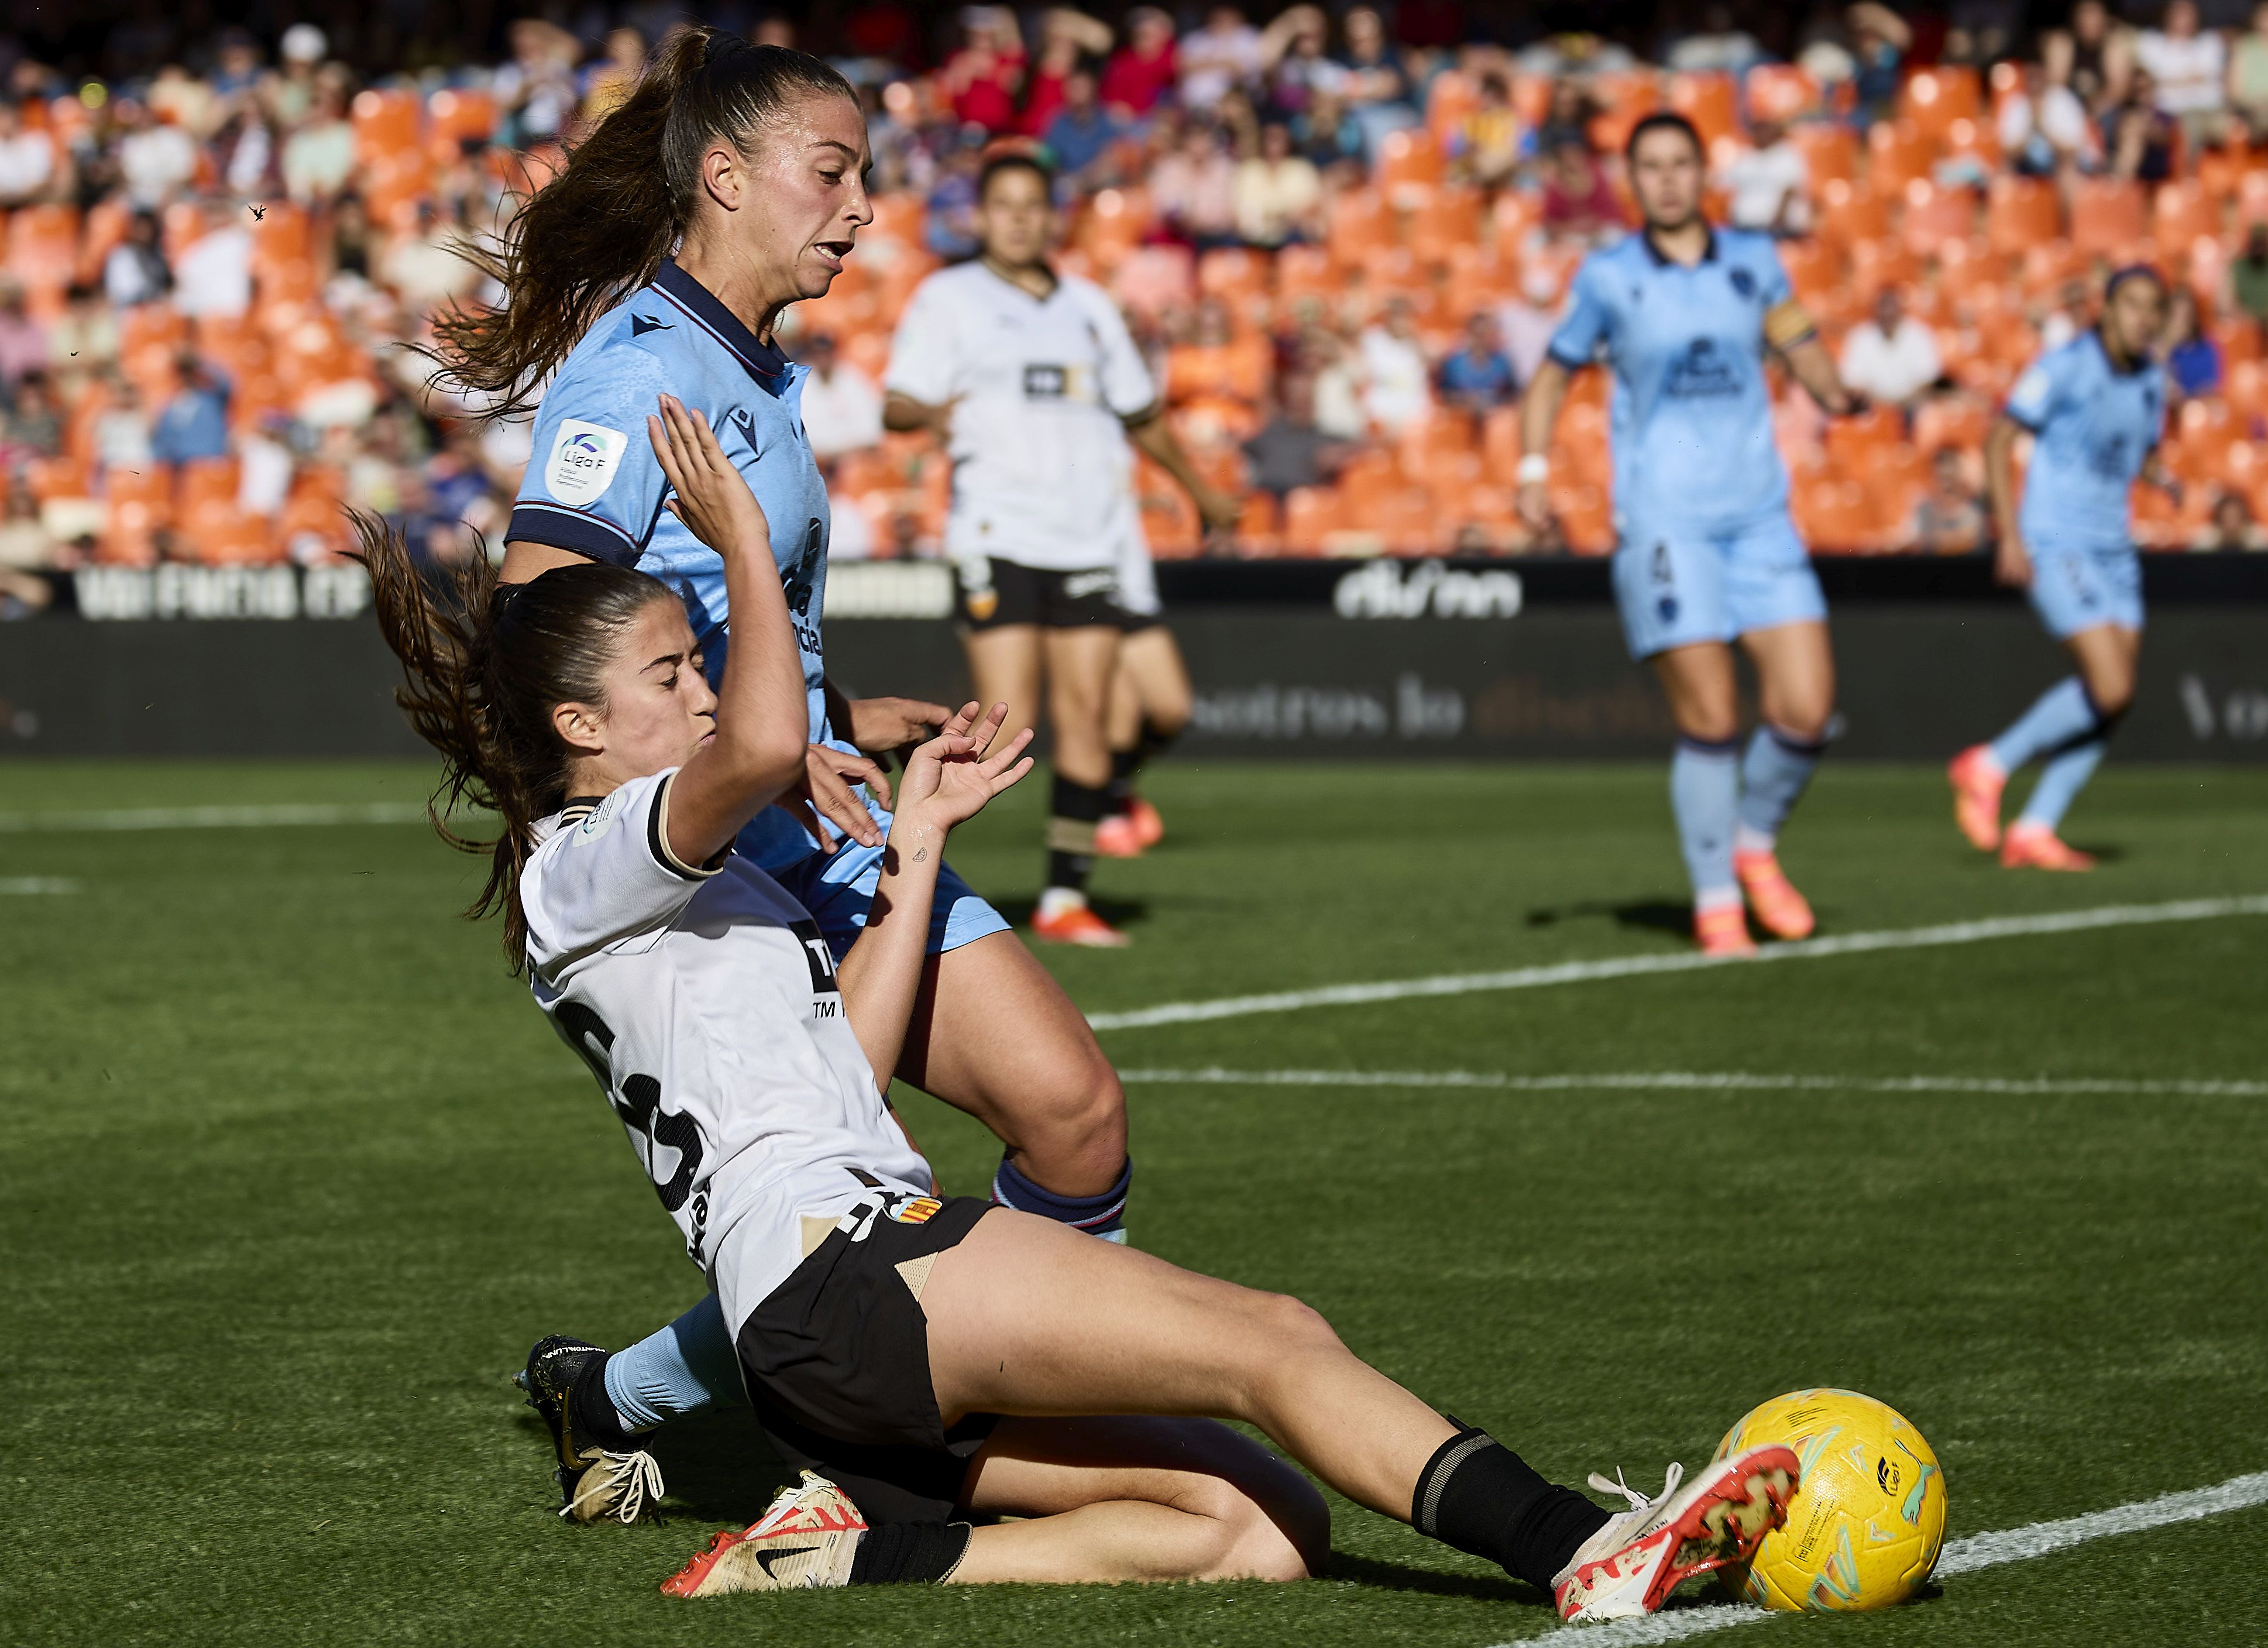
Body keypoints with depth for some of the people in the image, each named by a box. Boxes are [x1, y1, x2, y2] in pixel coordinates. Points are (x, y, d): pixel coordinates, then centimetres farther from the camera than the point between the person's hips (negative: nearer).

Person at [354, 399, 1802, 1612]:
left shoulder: (698, 884, 31)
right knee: (1274, 1340, -22)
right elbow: (766, 748, -21)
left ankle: (861, 1550, -12)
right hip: (840, 1268, -10)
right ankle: (1585, 1554, -34)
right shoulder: (577, 865, 0)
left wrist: (915, 848, 22)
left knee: (1262, 1531, -6)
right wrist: (742, 538, -7)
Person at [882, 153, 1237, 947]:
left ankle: (1065, 897, 3)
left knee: (1085, 711, -2)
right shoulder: (946, 299, 4)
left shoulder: (1089, 306, 18)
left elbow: (1142, 414, 29)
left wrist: (1200, 490, 34)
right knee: (1005, 721, -14)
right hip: (997, 533, -5)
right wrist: (926, 413, -28)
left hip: (1089, 537, 5)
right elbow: (896, 404, -6)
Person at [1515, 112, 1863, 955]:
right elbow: (1553, 374, 13)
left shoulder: (1753, 260, 9)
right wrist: (1533, 468, -1)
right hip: (1663, 521, -3)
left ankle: (1755, 844, 22)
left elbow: (1798, 341, 16)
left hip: (1758, 515, 3)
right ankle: (1716, 906, 5)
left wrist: (1835, 392, -7)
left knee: (1806, 710, -6)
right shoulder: (1608, 277, 3)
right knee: (1709, 719, -10)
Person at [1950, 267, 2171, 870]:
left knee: (2113, 696, 0)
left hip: (2113, 549, 8)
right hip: (2053, 548, -8)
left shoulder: (2151, 380, 9)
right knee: (2110, 689, -17)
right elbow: (1999, 440, -10)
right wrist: (2011, 535, -16)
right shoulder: (2064, 367, -12)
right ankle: (1989, 768, 1)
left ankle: (2033, 830, 7)